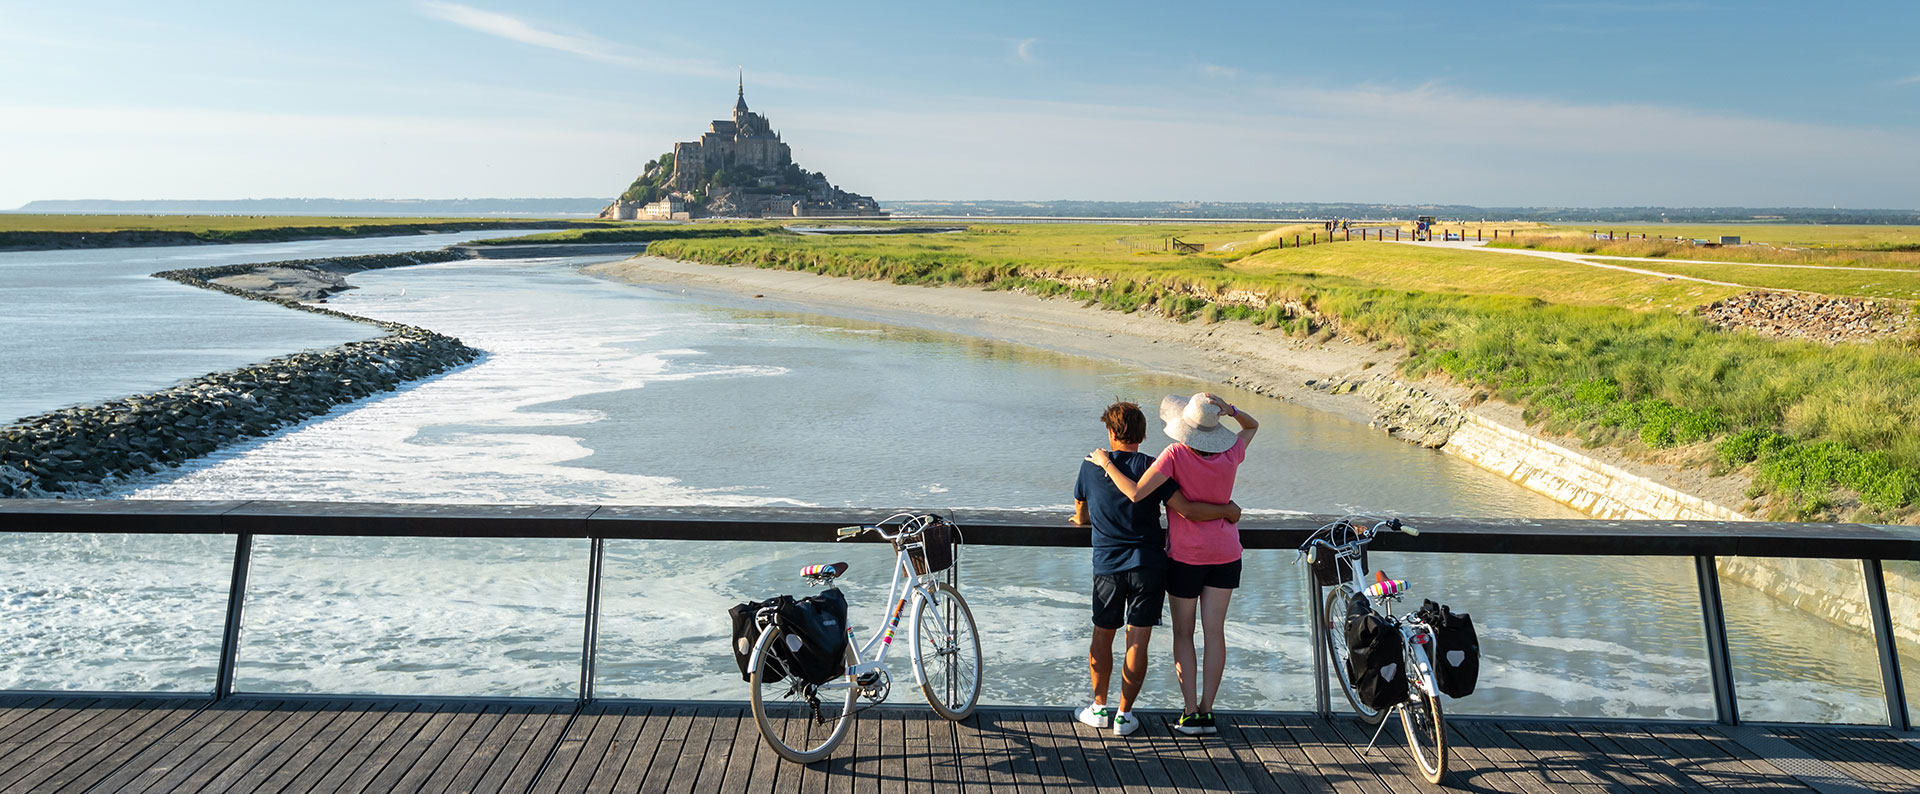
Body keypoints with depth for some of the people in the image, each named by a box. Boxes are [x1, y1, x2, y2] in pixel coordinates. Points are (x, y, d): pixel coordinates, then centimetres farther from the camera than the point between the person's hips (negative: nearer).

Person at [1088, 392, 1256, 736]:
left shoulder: (1176, 454, -18)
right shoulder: (1231, 454, -7)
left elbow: (1136, 493, -25)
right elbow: (1252, 425, 15)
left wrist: (1106, 464, -13)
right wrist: (1229, 409, -4)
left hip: (1186, 555, -3)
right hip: (1226, 553, 3)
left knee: (1183, 633, 8)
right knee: (1214, 631, 7)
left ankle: (1190, 713, 7)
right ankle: (1207, 711, 9)